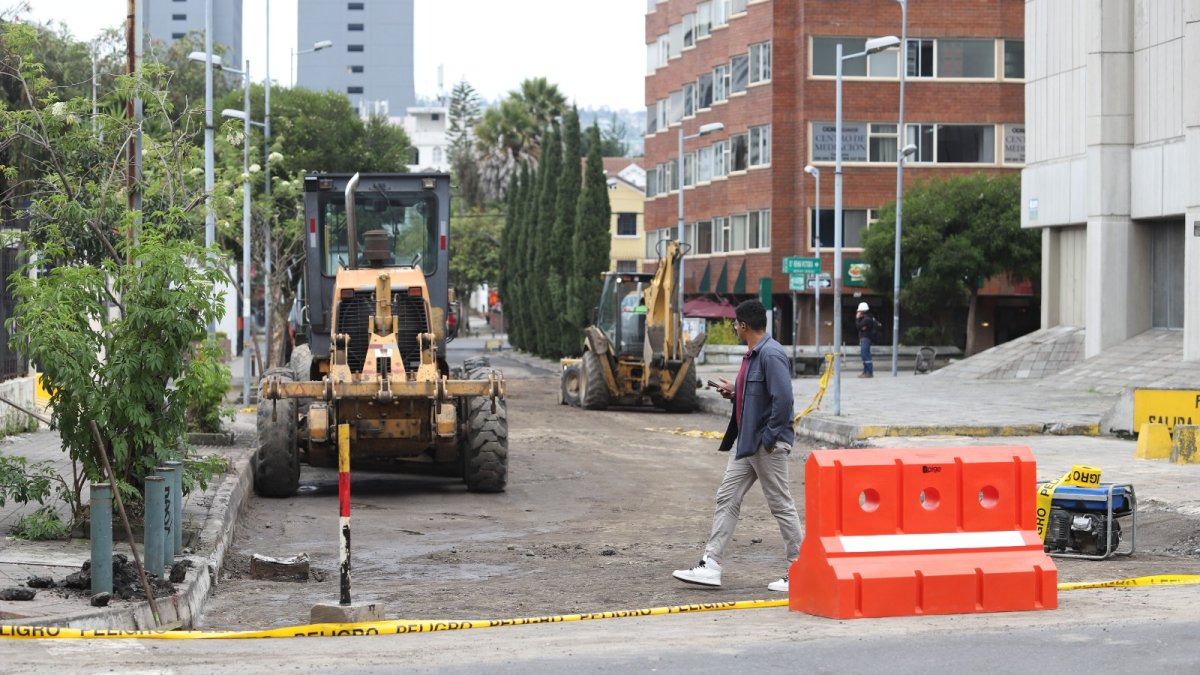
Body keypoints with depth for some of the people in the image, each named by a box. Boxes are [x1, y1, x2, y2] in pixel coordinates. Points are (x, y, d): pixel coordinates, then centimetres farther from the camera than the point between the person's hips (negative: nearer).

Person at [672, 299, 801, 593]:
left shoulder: (771, 354, -19)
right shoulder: (752, 354, 14)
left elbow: (783, 398, -26)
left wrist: (770, 438, -22)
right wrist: (735, 392, 11)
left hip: (768, 446, -10)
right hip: (746, 442, 10)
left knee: (781, 506, -1)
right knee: (727, 499, 8)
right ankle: (711, 565, 10)